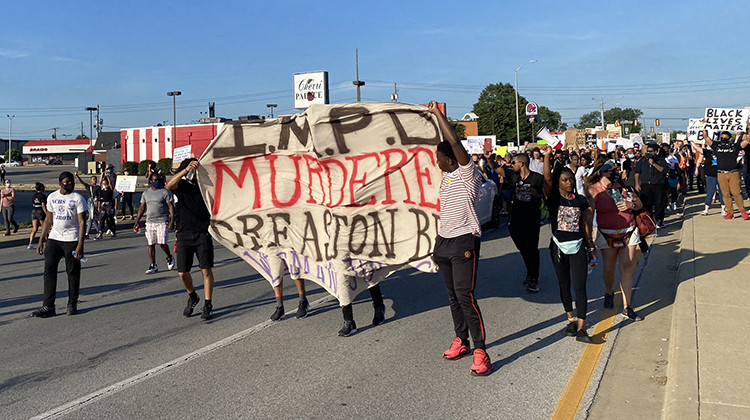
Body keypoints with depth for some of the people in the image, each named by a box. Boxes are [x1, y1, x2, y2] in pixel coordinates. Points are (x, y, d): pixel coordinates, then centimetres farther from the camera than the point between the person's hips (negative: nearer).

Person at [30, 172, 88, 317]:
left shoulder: (78, 198, -5)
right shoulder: (52, 197, 9)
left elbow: (82, 222, -9)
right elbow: (48, 219, 15)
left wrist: (80, 245, -17)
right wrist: (41, 240, 11)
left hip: (71, 240, -4)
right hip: (53, 239, 4)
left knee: (73, 272, 3)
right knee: (49, 271, -1)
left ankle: (72, 305, 15)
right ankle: (48, 306, 2)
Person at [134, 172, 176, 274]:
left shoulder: (165, 192, -2)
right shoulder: (145, 193, 13)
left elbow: (171, 207, -5)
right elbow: (142, 208, 17)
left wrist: (172, 221, -14)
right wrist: (137, 222, 13)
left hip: (162, 221, -4)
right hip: (149, 222, 5)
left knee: (162, 243, -9)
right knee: (151, 244, 3)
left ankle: (170, 258, 19)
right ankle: (153, 266, 11)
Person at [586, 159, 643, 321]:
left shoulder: (622, 186, 5)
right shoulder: (593, 191, -6)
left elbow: (639, 204, 12)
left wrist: (631, 204, -11)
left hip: (629, 232, 3)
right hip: (608, 234, -2)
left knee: (627, 268, -1)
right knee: (609, 269, 5)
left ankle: (627, 308, 5)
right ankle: (608, 293, 39)